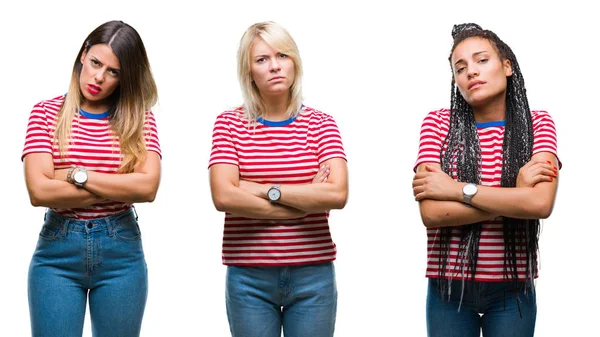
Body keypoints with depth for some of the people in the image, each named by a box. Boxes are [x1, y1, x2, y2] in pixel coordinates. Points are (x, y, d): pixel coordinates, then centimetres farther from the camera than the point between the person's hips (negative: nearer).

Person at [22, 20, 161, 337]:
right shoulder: (46, 113, 0)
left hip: (121, 252, 1)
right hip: (57, 251, -1)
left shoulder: (139, 118, 3)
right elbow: (39, 191, -13)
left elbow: (148, 187, -12)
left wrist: (76, 175, -12)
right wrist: (119, 188, -11)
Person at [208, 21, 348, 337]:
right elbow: (223, 196, -14)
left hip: (313, 275, 1)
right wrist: (307, 201, -11)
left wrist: (264, 190, -13)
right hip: (249, 276, -1)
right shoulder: (230, 123, 1)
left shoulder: (320, 123, 3)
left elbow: (337, 194, -12)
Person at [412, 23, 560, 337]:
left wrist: (456, 189, -16)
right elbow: (431, 212, -15)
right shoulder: (438, 123, -4)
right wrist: (515, 196, -16)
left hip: (513, 288, 0)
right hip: (449, 285, 0)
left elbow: (541, 203, -19)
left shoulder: (538, 123, -2)